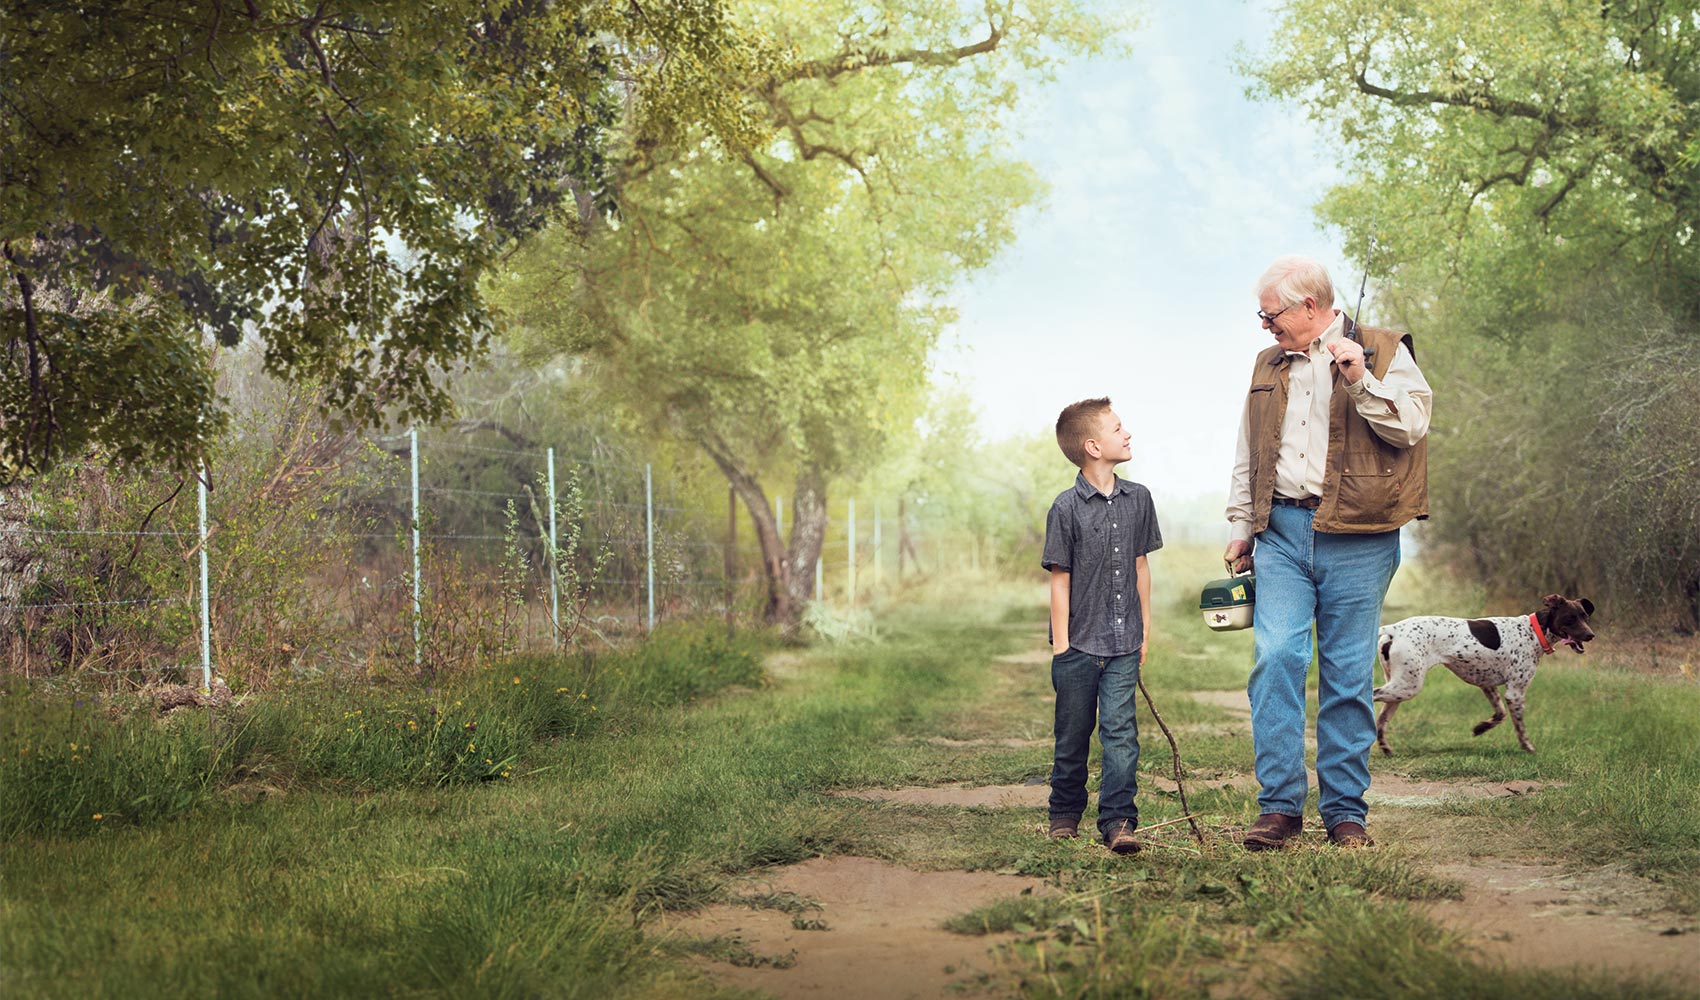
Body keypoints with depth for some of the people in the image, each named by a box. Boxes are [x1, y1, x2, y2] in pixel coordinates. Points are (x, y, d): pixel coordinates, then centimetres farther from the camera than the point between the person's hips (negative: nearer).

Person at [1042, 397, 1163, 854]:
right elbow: (1060, 578, -5)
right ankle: (1065, 812, 25)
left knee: (1120, 730, -6)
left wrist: (1145, 630, 13)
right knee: (1074, 733, 9)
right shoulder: (1067, 507, -7)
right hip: (1079, 644, -3)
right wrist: (1061, 645, -6)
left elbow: (1140, 566, 14)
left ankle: (1117, 819, -5)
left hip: (1123, 644, 3)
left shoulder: (1138, 499, 6)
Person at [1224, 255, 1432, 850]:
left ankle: (1345, 811, 9)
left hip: (1356, 538, -3)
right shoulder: (1269, 365, 19)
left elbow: (1412, 426, -8)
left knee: (1349, 676, 0)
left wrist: (1361, 380, -18)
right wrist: (1241, 526, 19)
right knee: (1275, 658, -11)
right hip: (1282, 531, 3)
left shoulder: (1385, 353, 4)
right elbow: (1247, 458, 24)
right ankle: (1279, 805, -6)